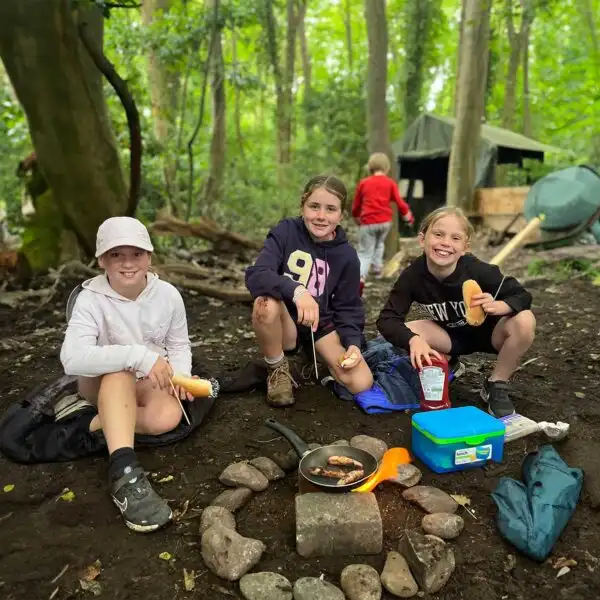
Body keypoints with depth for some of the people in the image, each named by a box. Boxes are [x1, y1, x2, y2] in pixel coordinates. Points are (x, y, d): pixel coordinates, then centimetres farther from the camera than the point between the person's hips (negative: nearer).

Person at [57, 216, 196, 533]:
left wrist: (178, 375, -19)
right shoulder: (92, 298, -20)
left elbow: (179, 345, 2)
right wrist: (140, 356, -44)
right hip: (100, 383, -2)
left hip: (148, 382, 3)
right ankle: (124, 473, -43)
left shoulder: (168, 294, -11)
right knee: (120, 370, -38)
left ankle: (91, 422, -12)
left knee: (169, 416, -30)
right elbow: (72, 358, -36)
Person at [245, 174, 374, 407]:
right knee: (266, 302, -36)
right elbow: (255, 276, -27)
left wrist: (353, 343, -18)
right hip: (286, 323, -1)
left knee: (361, 383, -17)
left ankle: (314, 359, 15)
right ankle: (278, 370, -8)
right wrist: (296, 291, -44)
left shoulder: (346, 255, -7)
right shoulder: (285, 231, -13)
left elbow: (348, 307, -1)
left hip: (322, 326, 2)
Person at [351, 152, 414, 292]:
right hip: (385, 221, 1)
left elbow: (356, 206, 14)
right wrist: (408, 217, 18)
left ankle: (360, 277, -20)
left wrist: (357, 218, 33)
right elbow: (399, 203, 2)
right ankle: (378, 268, 24)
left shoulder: (363, 183, 7)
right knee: (379, 244, 31)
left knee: (365, 253, 1)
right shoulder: (390, 183, 7)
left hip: (368, 222, -1)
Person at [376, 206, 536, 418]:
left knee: (524, 321, -31)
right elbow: (387, 319, -26)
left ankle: (496, 385, -6)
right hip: (451, 336, 1)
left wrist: (498, 306, -44)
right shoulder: (413, 275, -24)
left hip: (488, 331, -1)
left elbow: (522, 296, -20)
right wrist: (413, 340, -46)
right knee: (406, 333, -26)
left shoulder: (478, 271, -29)